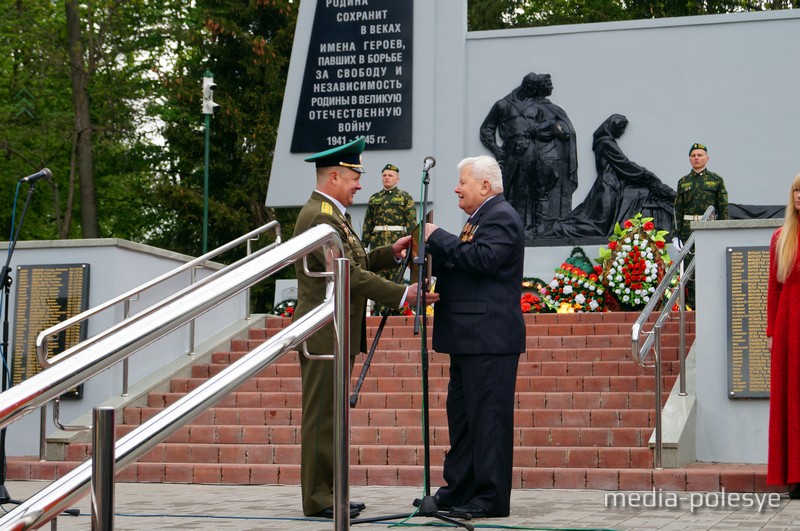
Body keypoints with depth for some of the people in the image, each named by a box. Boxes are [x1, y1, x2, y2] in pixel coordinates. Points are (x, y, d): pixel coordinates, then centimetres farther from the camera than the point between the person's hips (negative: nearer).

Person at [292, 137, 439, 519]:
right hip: (324, 333, -11)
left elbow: (354, 264, 21)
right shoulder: (319, 216, -17)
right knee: (321, 415, -6)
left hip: (336, 334, 11)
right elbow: (351, 275, -22)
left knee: (331, 415, 13)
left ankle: (328, 493, 19)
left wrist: (391, 252, 11)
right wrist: (402, 295, -20)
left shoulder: (330, 214, 17)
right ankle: (318, 498, -1)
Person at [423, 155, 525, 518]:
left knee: (488, 417, -7)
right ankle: (459, 491, 22)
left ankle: (492, 498, -4)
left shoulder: (501, 217, -11)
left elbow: (484, 258, -26)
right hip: (470, 338, 11)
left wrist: (438, 237, -17)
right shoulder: (481, 218, 21)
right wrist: (429, 250, 5)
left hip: (489, 338, -11)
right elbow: (458, 266, 20)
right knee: (462, 414, 14)